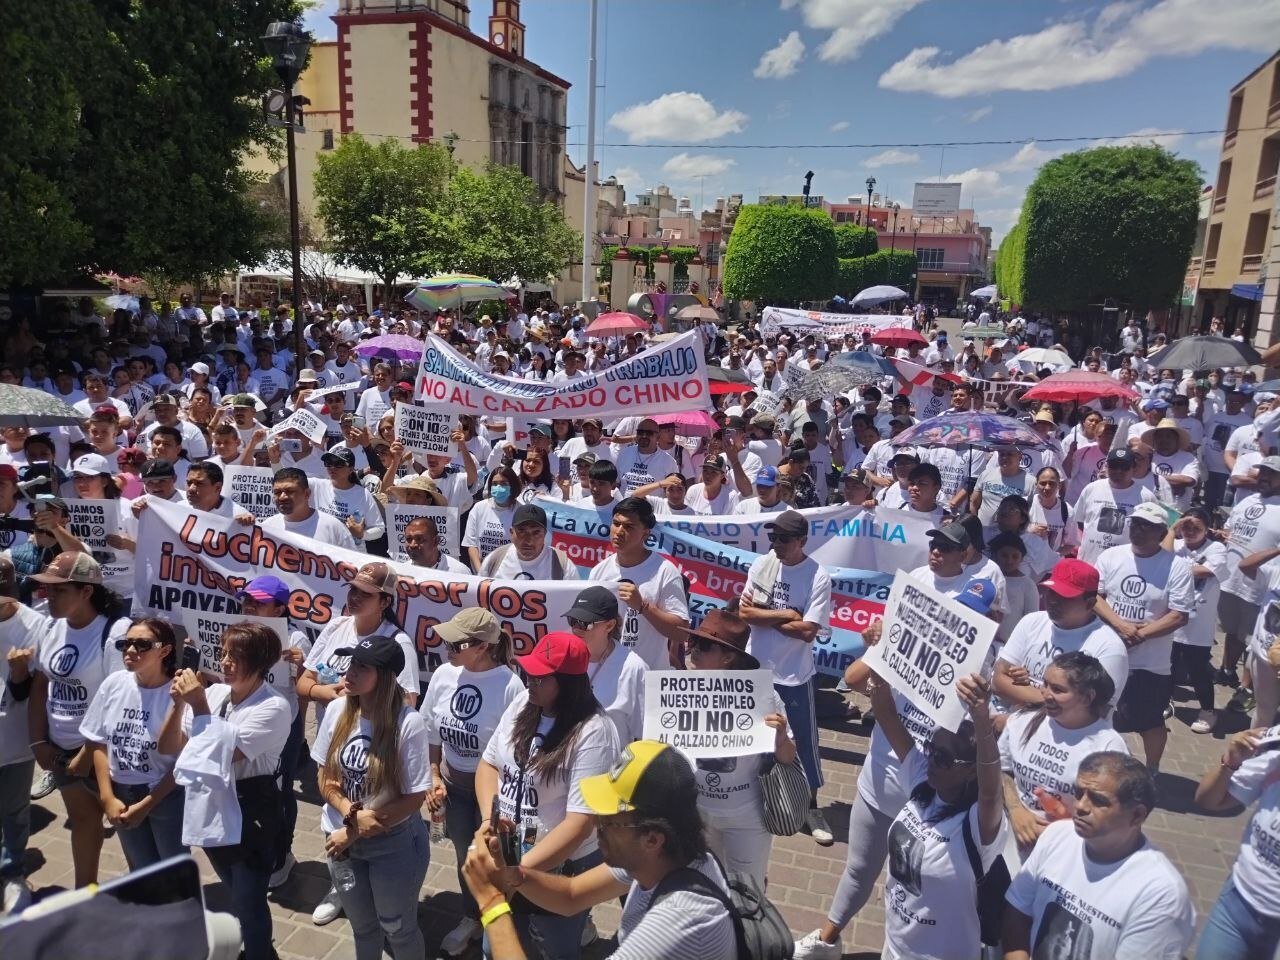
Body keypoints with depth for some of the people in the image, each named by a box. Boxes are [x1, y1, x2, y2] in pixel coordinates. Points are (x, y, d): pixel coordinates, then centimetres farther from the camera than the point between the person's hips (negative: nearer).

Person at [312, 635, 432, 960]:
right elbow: (324, 777, -1)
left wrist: (353, 833, -15)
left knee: (397, 927, 16)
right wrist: (353, 815, -18)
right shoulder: (337, 710, -11)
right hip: (342, 839, 4)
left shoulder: (408, 723, -24)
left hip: (393, 843, -4)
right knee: (362, 926, 24)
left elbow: (414, 796, -18)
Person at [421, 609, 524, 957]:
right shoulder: (443, 674, -10)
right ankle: (470, 918, 49)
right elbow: (431, 733, 4)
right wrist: (434, 778, 2)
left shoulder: (509, 685, -27)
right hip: (453, 784, 5)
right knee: (465, 856, 24)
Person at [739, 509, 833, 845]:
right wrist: (785, 615, -17)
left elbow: (807, 631, -22)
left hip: (795, 676, -4)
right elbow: (743, 612, -9)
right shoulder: (762, 564, -4)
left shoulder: (818, 577, -17)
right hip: (756, 668, 4)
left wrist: (763, 616, -14)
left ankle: (812, 806, 27)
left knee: (805, 742, 9)